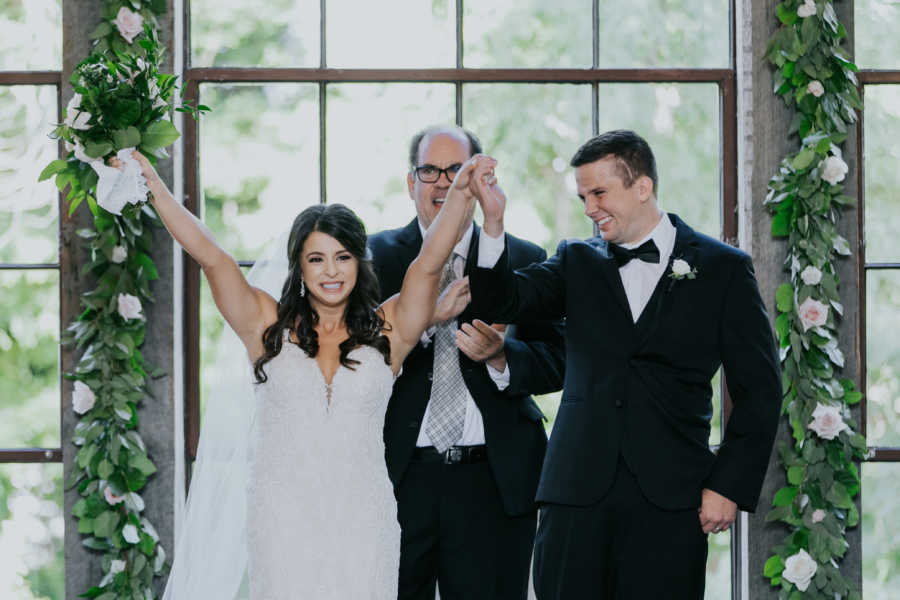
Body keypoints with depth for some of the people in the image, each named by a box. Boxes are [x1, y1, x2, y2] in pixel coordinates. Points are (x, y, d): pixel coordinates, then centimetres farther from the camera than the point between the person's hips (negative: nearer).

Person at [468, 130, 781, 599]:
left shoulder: (723, 269, 6)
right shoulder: (577, 262, 15)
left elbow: (758, 391, 5)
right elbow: (502, 303, 0)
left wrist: (729, 486, -2)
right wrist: (493, 223, -15)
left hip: (670, 499, -2)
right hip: (578, 491, 2)